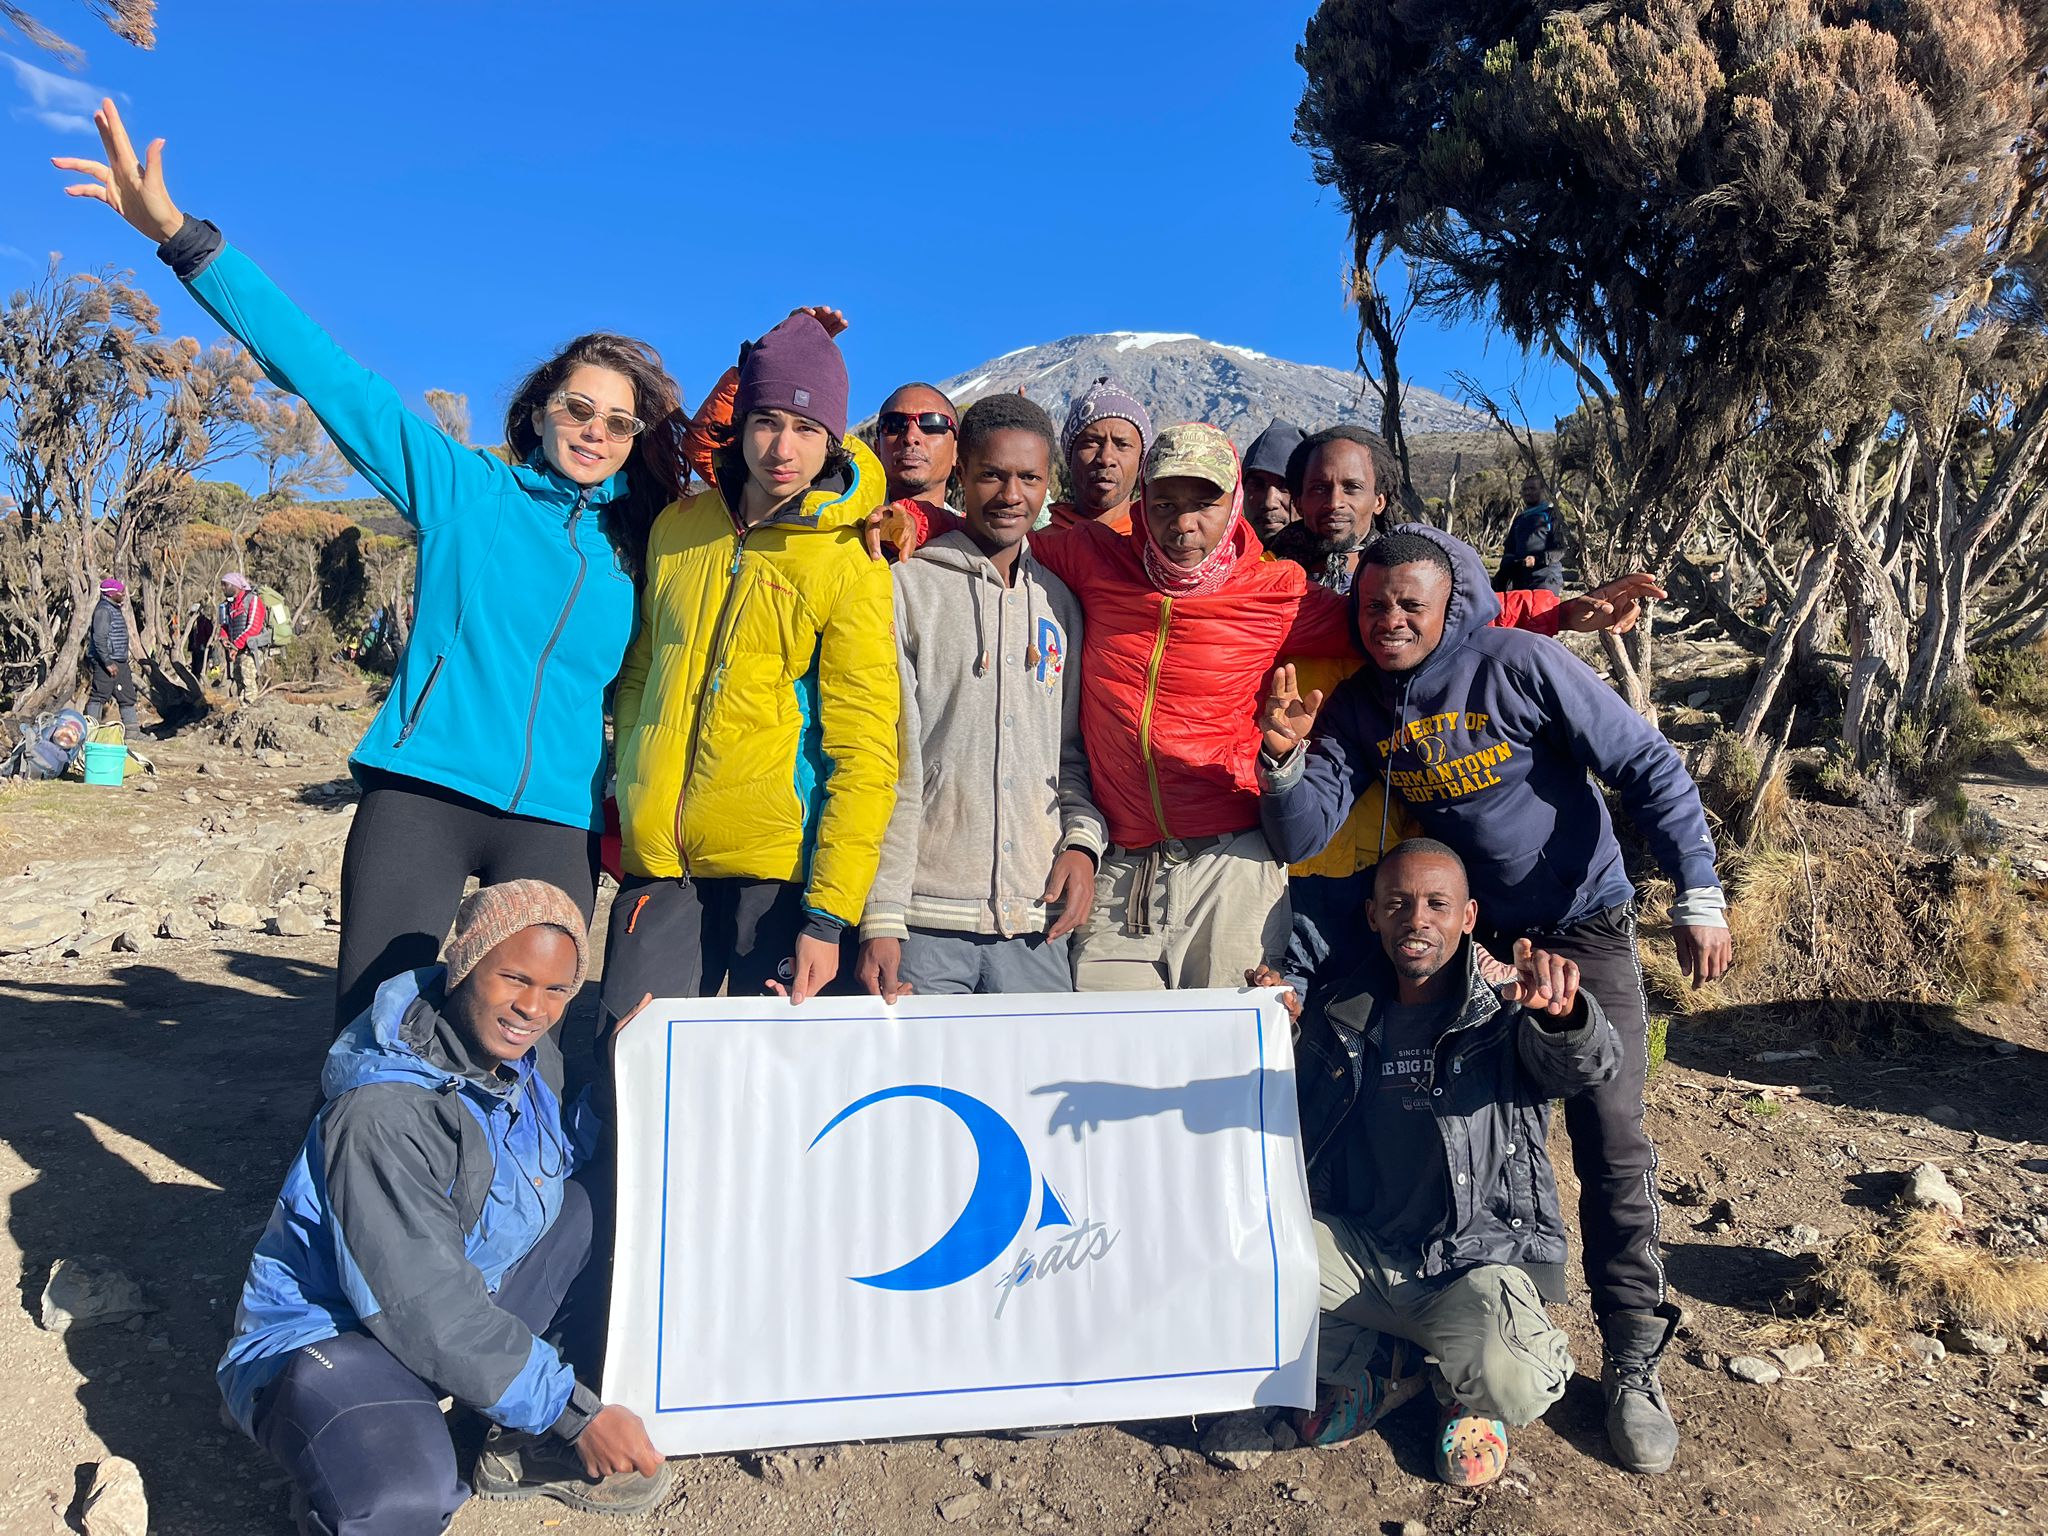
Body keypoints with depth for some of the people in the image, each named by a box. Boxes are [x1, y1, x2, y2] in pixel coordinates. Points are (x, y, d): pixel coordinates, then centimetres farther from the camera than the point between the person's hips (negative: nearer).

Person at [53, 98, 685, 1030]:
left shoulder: (647, 549, 11)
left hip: (556, 822, 2)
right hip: (421, 794, -2)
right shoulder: (464, 490, 5)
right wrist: (180, 237, -4)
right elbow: (328, 375, 0)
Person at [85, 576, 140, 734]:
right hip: (107, 662, -10)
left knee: (128, 697, 10)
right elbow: (99, 638, -21)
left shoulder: (114, 608, 16)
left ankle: (132, 730, 14)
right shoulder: (103, 610, -14)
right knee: (99, 696, -5)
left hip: (120, 662, 10)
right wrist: (108, 663, -23)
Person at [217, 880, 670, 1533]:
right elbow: (426, 1310, -30)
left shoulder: (527, 1054, -4)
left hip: (462, 1313, 9)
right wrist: (578, 1413, -26)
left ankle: (525, 1446, 2)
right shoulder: (384, 1114, -29)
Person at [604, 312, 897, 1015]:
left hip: (777, 870, -4)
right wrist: (634, 801, 15)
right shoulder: (676, 528, 9)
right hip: (657, 860, 4)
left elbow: (865, 756, -10)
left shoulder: (852, 567, -7)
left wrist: (828, 916, -15)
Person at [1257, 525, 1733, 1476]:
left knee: (1611, 1142, -3)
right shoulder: (1358, 708, -4)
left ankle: (1633, 1362, 13)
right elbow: (1301, 838, -10)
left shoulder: (1522, 667, -17)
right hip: (1471, 935, 4)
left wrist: (1697, 898, -20)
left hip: (1583, 927, -4)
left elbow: (1650, 770, -15)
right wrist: (1284, 754, -29)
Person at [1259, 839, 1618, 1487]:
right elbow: (1293, 1134, 11)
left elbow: (1587, 1066, -28)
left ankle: (1467, 1394, 10)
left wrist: (1563, 1012, -52)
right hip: (1363, 1250, 3)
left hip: (1481, 1258, -3)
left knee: (1506, 1382, -34)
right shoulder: (1338, 1014, 4)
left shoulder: (1507, 1011, -6)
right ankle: (1372, 1366, 8)